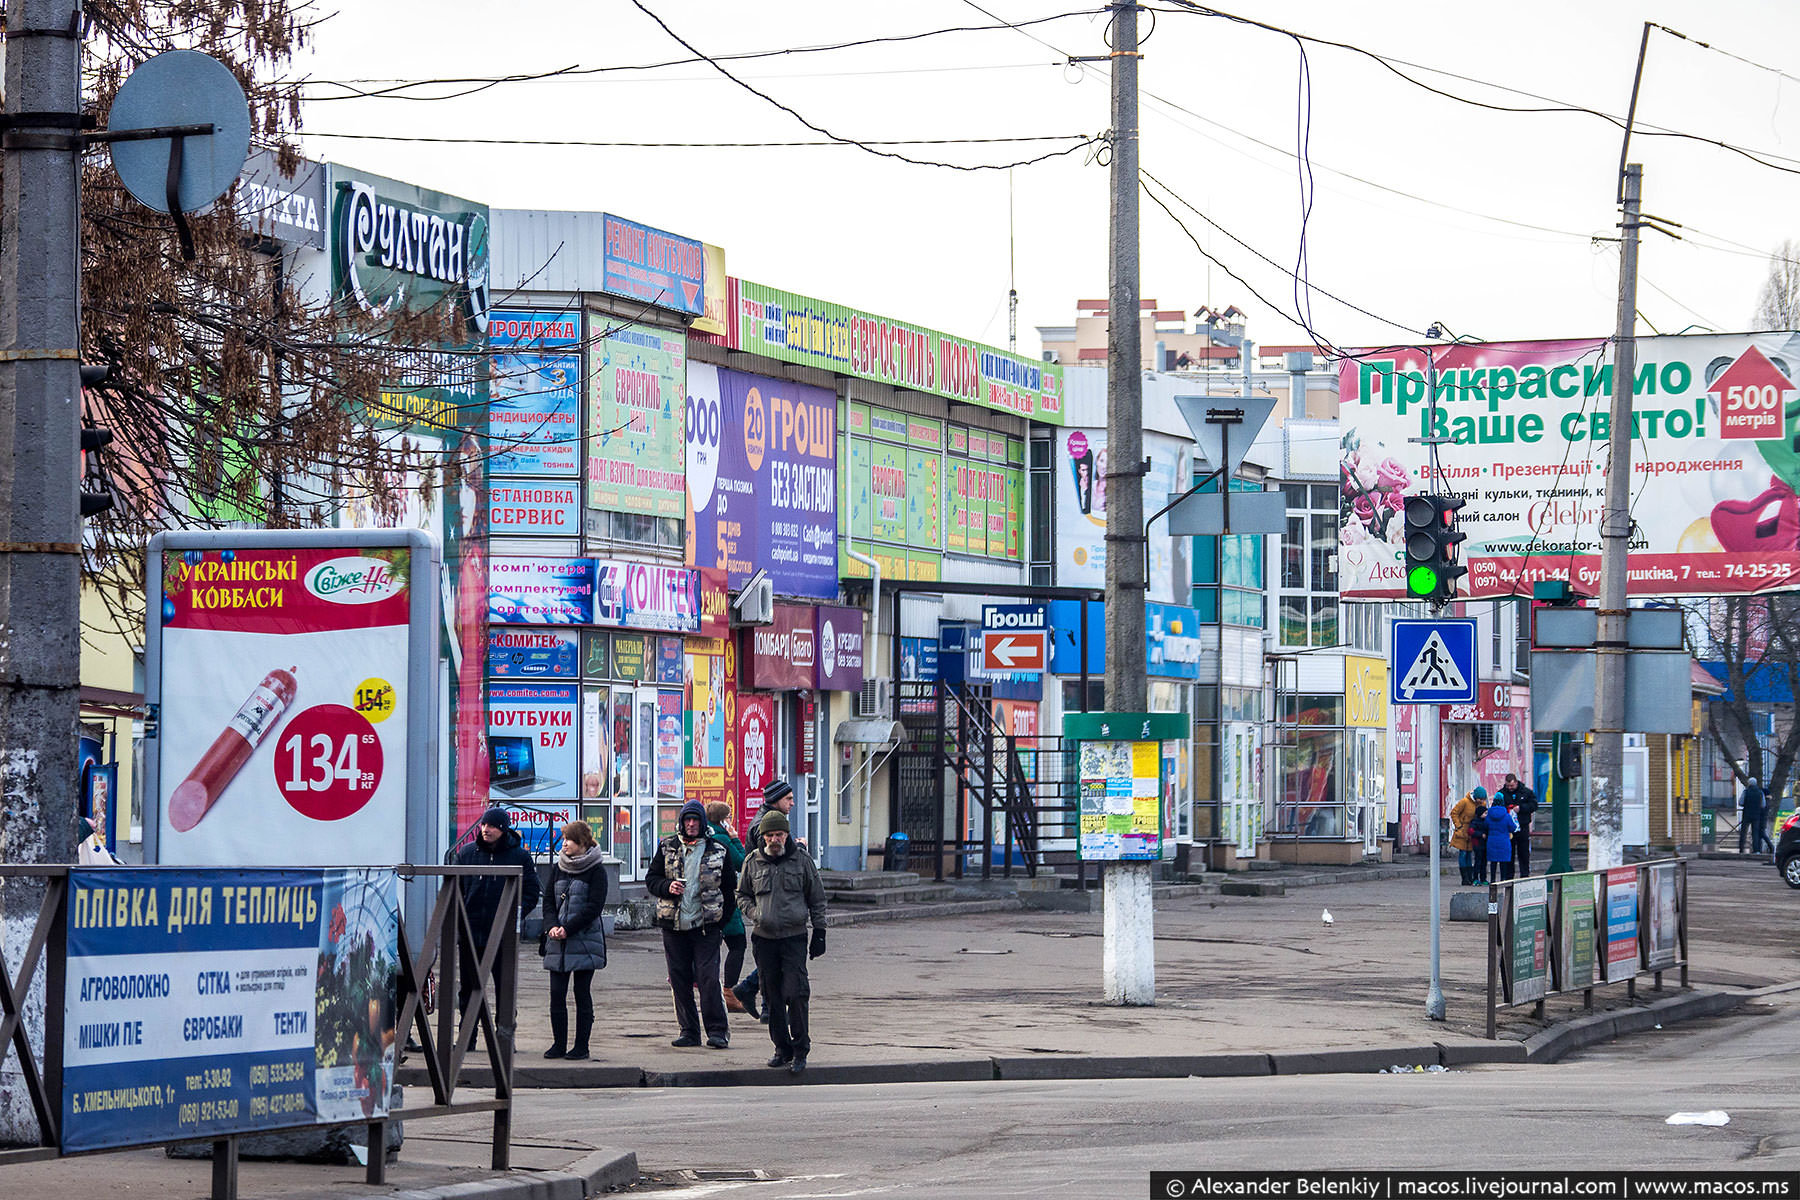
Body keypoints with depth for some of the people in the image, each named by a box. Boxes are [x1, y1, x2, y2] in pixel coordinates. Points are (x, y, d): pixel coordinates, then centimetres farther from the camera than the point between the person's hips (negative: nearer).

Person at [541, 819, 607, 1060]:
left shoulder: (596, 871, -4)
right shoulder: (557, 869, 13)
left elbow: (595, 906, -10)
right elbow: (548, 901, 11)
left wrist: (568, 929, -15)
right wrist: (552, 926, -8)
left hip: (585, 940, -5)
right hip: (557, 942, 5)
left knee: (582, 994, 0)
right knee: (556, 993, 1)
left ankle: (581, 1046, 5)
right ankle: (559, 1044, 8)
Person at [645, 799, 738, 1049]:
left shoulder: (718, 851, 3)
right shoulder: (667, 847, 7)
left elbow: (730, 887, 9)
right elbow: (651, 879, 9)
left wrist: (723, 919, 2)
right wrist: (667, 887, -12)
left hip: (706, 925, -2)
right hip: (674, 925, 2)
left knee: (708, 977, -10)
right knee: (679, 979, 4)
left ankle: (717, 1031, -5)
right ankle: (689, 1031, 11)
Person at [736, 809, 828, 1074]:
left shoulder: (802, 860, 2)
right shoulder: (753, 861, 6)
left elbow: (817, 899, 9)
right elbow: (742, 894, 18)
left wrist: (819, 933, 5)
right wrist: (755, 912, -2)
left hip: (794, 937, -2)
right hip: (764, 938, 3)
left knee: (796, 994, -11)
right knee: (772, 997, 5)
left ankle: (800, 1050, -3)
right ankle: (782, 1048, 15)